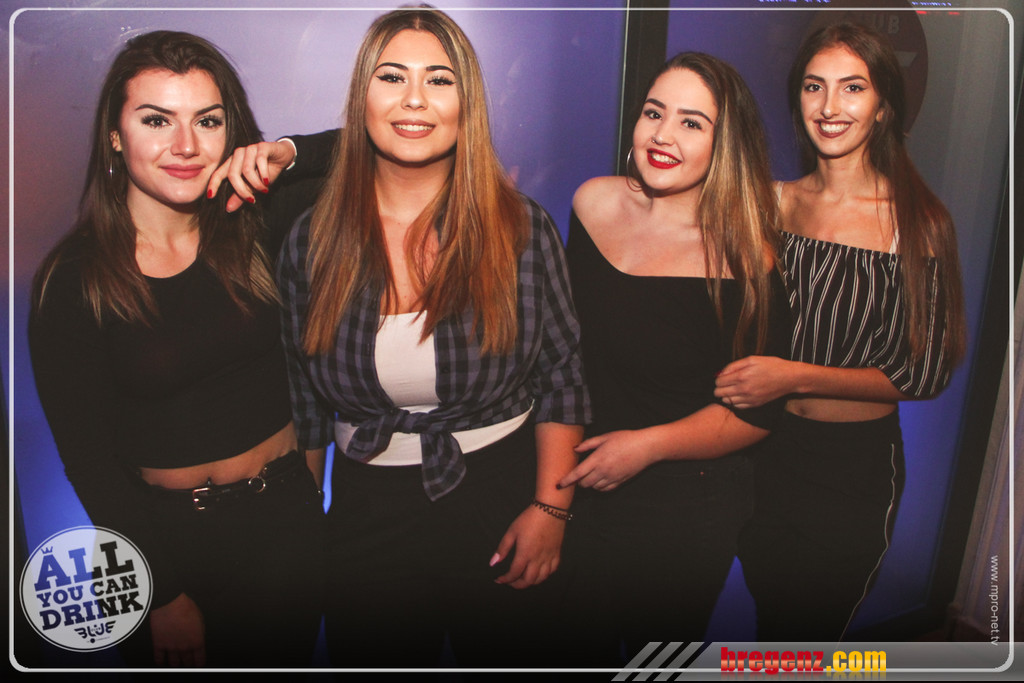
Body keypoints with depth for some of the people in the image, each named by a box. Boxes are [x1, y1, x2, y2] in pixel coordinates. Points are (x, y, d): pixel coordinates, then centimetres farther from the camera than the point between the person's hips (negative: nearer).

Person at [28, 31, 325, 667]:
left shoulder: (259, 232, -7)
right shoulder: (72, 281, -12)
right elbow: (88, 458, -9)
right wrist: (163, 594, -6)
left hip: (288, 518, 2)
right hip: (167, 535, -1)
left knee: (284, 662, 20)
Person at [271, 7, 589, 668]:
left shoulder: (522, 229, -9)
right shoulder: (313, 242, -4)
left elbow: (561, 375, -4)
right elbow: (306, 399, 3)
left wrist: (550, 510, -8)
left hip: (501, 503, -1)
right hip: (366, 509, 2)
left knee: (503, 659, 18)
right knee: (371, 660, 18)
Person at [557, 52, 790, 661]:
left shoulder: (743, 256, -19)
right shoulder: (595, 203, -6)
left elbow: (757, 413, -13)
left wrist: (648, 444, -21)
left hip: (687, 507, -4)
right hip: (580, 488, 4)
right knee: (581, 647, 25)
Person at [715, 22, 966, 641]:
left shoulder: (918, 220, -11)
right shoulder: (774, 202, -1)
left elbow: (926, 372, -12)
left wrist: (796, 377, -22)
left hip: (857, 468, -3)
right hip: (761, 449, 3)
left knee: (811, 637, 17)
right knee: (767, 619, 24)